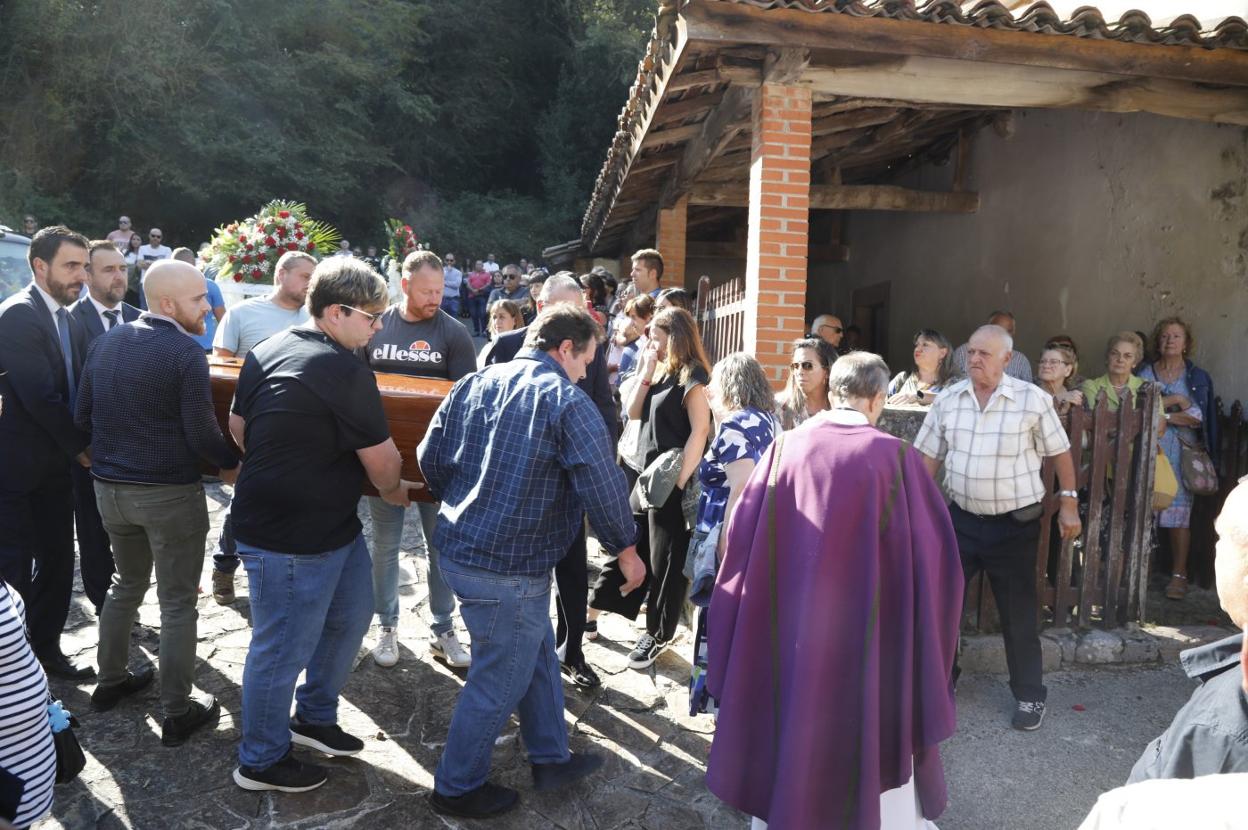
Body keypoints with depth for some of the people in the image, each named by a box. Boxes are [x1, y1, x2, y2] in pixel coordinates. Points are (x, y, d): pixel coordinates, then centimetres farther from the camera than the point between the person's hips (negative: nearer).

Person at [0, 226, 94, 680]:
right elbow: (39, 395, -21)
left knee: (57, 561, 13)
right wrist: (80, 445, -10)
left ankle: (47, 647, 27)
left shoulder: (69, 318, 9)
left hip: (56, 462, 7)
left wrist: (80, 443, -2)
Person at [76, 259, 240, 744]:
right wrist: (231, 464, -1)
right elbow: (201, 433, -19)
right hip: (169, 493, -7)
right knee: (178, 603, 5)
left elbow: (82, 416, 9)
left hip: (109, 486, 7)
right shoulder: (185, 351, -18)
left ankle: (111, 681, 40)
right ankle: (177, 713, 15)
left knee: (127, 583, 27)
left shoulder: (105, 342, 4)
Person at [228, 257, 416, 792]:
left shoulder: (266, 352, 4)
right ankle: (261, 762, 28)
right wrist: (395, 492, 7)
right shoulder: (344, 371, -23)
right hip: (291, 541, -10)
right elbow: (382, 460, -14)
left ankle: (314, 717, 41)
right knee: (283, 650, 8)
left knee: (350, 617, 23)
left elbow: (238, 426, 15)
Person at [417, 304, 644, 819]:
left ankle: (551, 759, 38)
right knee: (498, 681, 11)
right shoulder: (567, 402, -15)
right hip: (509, 569, -8)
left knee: (538, 658, 23)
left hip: (458, 547, 9)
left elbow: (430, 455, 10)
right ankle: (457, 788, 28)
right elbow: (602, 485, -17)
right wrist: (625, 549, -2)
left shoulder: (473, 384, 6)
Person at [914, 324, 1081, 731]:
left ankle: (1030, 695, 26)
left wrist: (1069, 504, -1)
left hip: (1015, 523, -3)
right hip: (962, 518, 3)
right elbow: (928, 456, 6)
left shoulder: (1032, 399, -9)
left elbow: (1060, 452, 0)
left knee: (1018, 612, 8)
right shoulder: (948, 400, 0)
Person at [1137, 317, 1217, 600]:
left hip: (1182, 452, -1)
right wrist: (1173, 401, -12)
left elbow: (1198, 417, -3)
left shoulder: (1197, 377, 7)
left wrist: (1161, 414, -7)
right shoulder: (1146, 373, 9)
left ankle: (1179, 574, 2)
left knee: (1179, 512, -4)